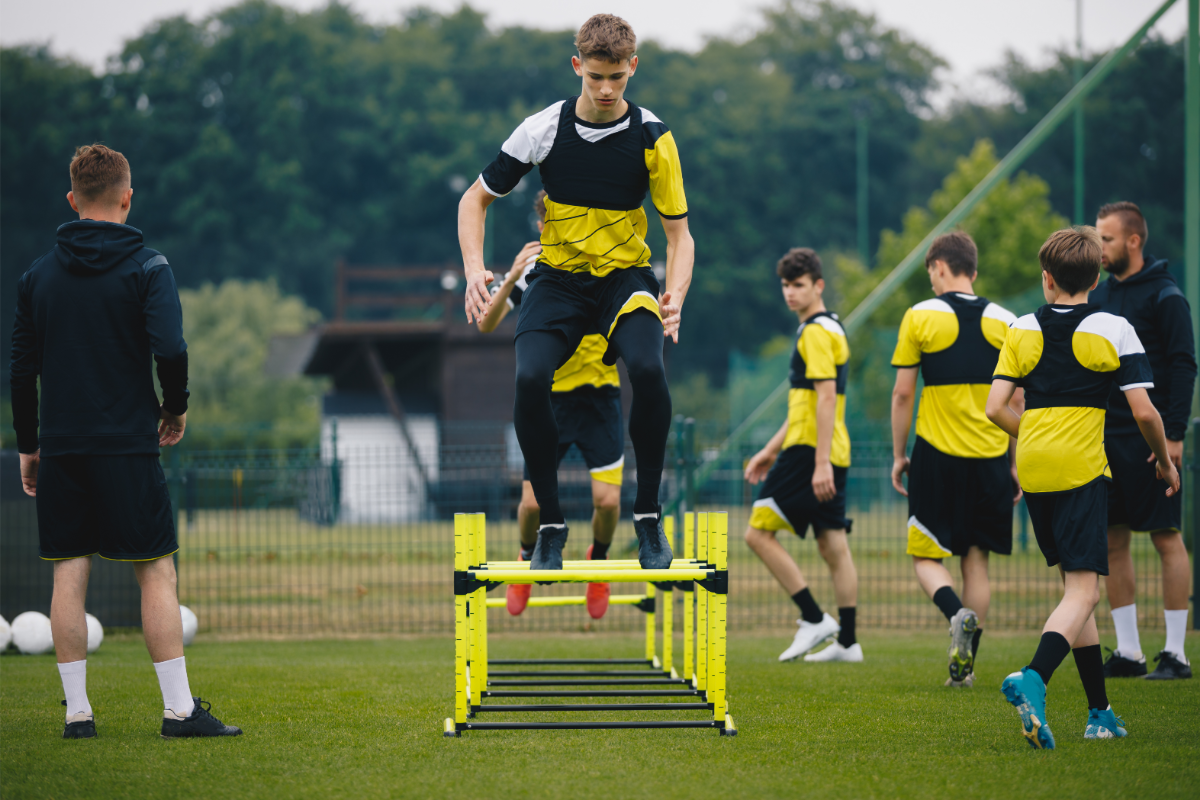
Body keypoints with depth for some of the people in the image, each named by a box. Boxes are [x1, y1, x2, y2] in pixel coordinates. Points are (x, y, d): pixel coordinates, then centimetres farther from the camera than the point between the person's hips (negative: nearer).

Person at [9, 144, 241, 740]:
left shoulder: (39, 274, 8)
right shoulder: (146, 267, -5)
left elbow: (21, 367, 10)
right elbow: (170, 349, -16)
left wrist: (28, 446, 18)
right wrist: (176, 409, 2)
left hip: (60, 446, 4)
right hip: (127, 445, -4)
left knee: (69, 575, 5)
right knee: (156, 573, 0)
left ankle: (77, 711, 3)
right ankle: (179, 709, -4)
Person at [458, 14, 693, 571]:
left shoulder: (654, 139, -7)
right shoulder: (543, 129, -7)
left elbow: (679, 234, -2)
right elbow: (476, 199, 4)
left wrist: (675, 296, -21)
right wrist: (474, 268, -12)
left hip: (626, 277, -1)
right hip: (558, 278, 1)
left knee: (648, 370, -31)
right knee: (530, 378, -27)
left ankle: (648, 515, -14)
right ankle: (550, 521, -9)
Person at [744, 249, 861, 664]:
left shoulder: (816, 331, -11)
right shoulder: (830, 328, 21)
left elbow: (826, 397, -19)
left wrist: (820, 461, -24)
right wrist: (771, 450, 28)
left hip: (809, 453, -10)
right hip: (830, 456, 10)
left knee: (759, 532, -6)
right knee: (834, 547, 8)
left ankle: (814, 619, -9)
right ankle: (847, 641, 7)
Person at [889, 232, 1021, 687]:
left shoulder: (920, 317, -4)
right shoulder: (1004, 322, 4)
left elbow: (902, 393, -3)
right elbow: (1017, 401, 6)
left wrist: (898, 454, 6)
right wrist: (1015, 463, 13)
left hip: (937, 456, -3)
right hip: (991, 458, 3)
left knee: (926, 556, 6)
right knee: (976, 559, 10)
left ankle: (958, 614, -23)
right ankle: (964, 665, 7)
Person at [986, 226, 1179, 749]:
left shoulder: (1022, 330, 8)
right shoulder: (1113, 331, -1)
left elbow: (995, 408, 3)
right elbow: (1143, 411, -6)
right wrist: (1165, 460, 12)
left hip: (1033, 470, 5)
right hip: (1082, 470, -5)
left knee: (1077, 585, 16)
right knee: (1084, 591, -9)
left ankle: (1100, 713, 19)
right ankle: (1034, 678, -36)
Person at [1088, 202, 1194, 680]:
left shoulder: (1165, 297, -6)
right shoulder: (1100, 297, 14)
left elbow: (1183, 367, -11)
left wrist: (1174, 435, -17)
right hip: (1105, 438, 7)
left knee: (1166, 538, -4)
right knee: (1112, 542, 5)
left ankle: (1176, 653, -1)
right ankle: (1128, 652, 10)